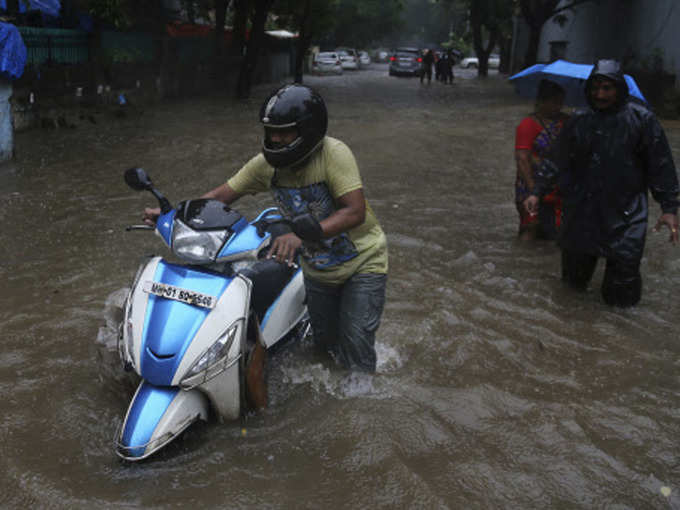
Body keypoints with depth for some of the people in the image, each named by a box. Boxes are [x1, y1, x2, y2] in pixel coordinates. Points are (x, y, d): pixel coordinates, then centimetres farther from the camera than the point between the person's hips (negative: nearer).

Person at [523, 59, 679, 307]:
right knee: (575, 279, 13)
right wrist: (537, 191, 3)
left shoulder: (641, 119, -5)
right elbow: (557, 160, 9)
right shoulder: (579, 122, 5)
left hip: (625, 211, -3)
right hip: (583, 209, 3)